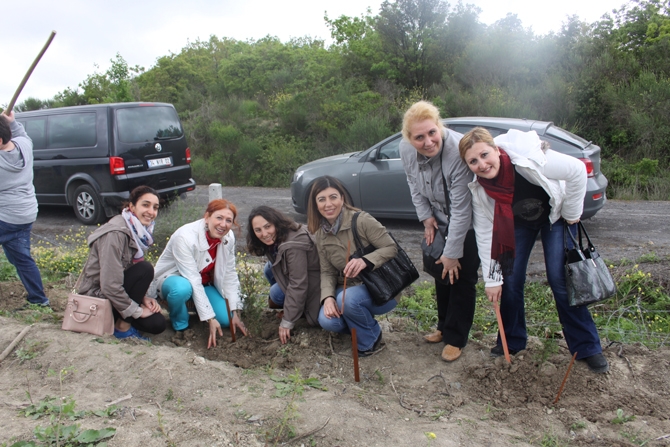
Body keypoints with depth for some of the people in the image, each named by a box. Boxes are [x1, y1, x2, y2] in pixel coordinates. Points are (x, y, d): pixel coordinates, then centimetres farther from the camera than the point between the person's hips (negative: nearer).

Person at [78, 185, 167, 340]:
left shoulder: (139, 231, 0)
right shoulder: (115, 233, -26)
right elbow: (110, 286, -29)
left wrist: (143, 297, -6)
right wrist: (137, 311, -19)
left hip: (115, 291, 8)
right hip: (97, 294, -8)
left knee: (157, 324, -6)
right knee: (145, 269, -26)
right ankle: (123, 327, -12)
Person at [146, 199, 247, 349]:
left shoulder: (228, 237, -15)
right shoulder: (185, 237, -32)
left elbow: (229, 275, -10)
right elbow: (193, 281, -33)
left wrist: (235, 313, -14)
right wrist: (210, 318, -34)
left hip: (204, 282, 5)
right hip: (173, 278, -5)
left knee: (226, 319, -14)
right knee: (182, 288, -40)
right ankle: (180, 325, -8)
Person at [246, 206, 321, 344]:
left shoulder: (293, 246, -33)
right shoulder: (275, 239, -4)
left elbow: (297, 286, -32)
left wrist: (287, 322, -26)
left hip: (313, 283, -9)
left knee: (276, 293, -20)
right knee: (269, 269, -1)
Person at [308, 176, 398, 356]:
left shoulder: (362, 220, -17)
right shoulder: (321, 235, 1)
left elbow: (392, 248, -16)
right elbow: (327, 271, 1)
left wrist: (365, 260, -34)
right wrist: (328, 297, -18)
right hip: (348, 289, 5)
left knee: (348, 298, -34)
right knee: (327, 321, -22)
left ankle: (370, 341, -4)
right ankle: (364, 322, 12)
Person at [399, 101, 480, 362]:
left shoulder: (458, 152, -37)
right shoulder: (406, 150, -17)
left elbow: (461, 210, -32)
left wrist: (452, 253, -27)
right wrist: (427, 218, -1)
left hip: (470, 222, -6)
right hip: (440, 220, 6)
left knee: (461, 276, -4)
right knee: (440, 271, 14)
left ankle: (456, 338, 12)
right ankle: (445, 327, 33)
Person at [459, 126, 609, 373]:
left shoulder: (528, 159, -36)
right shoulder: (477, 189, -23)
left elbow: (577, 170, -24)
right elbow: (485, 233, -17)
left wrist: (572, 213, -16)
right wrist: (492, 279, -16)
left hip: (555, 213, -3)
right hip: (519, 222, 3)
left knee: (560, 279, -8)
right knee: (510, 279, -2)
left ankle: (587, 347, 7)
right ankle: (512, 341, 18)